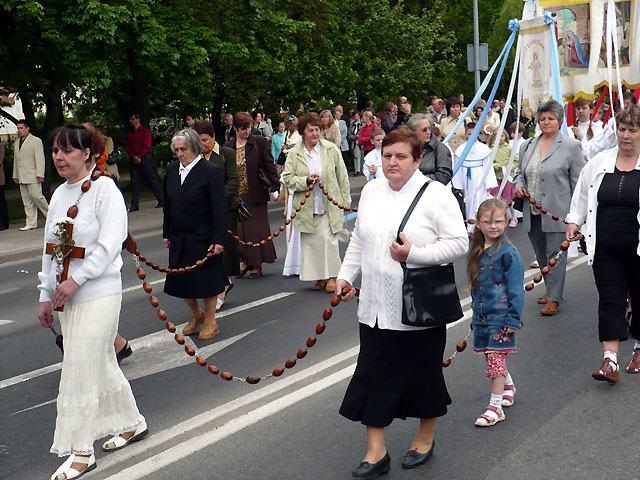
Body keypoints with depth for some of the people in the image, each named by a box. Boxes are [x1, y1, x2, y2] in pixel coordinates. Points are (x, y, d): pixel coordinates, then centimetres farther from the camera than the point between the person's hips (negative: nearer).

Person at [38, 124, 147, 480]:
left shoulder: (104, 189, -11)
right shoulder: (60, 194, 10)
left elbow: (109, 244, -18)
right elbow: (50, 249, 14)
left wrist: (75, 280, -20)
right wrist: (46, 295, 14)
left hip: (98, 294, -7)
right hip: (67, 295, 7)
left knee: (80, 371, -5)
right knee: (102, 364, 16)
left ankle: (81, 451, 6)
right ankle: (131, 423, 34)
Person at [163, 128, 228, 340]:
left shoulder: (211, 172, -13)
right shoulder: (172, 170, 5)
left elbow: (219, 208, -14)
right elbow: (168, 205, 13)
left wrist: (218, 239, -17)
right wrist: (166, 233, 12)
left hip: (203, 238, -6)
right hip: (179, 239, 6)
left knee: (206, 279, 6)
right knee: (180, 281, 10)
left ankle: (210, 321, 24)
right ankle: (196, 315, 34)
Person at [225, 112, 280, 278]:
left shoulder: (259, 142, -2)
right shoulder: (228, 147, 5)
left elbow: (269, 166, -3)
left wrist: (275, 187, -9)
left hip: (255, 195, -2)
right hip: (236, 196, 3)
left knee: (257, 229, 4)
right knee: (238, 230, 3)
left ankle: (257, 265, 16)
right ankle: (246, 260, 22)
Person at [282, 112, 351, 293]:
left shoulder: (331, 149, 1)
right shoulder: (294, 153, 0)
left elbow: (342, 176, 5)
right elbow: (287, 178, -1)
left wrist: (345, 200, 4)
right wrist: (306, 181, -17)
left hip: (329, 205, -1)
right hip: (306, 207, 1)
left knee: (329, 239, -6)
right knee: (311, 242, 5)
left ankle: (331, 276, 6)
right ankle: (319, 277, 17)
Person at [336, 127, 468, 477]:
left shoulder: (436, 194, -9)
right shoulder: (371, 191, 8)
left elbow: (459, 243, -13)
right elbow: (358, 240, 18)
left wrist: (414, 254, -21)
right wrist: (346, 275, 10)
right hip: (376, 304, 5)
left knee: (423, 372, 11)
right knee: (373, 374, 5)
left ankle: (425, 439, 34)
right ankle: (376, 452, 15)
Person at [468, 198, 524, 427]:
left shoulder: (508, 253, -13)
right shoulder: (477, 252, 8)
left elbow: (515, 289, -13)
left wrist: (513, 318, -15)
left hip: (501, 316, -7)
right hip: (482, 316, 7)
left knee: (495, 360, -4)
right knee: (493, 358, 17)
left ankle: (495, 406, 3)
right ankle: (509, 387, 41)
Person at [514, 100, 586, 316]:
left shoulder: (571, 146, -5)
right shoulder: (527, 146, 10)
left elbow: (578, 182, -5)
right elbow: (520, 173, 23)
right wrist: (518, 185, 0)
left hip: (557, 212, -6)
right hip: (532, 213, 6)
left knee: (555, 255, -1)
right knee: (541, 255, 16)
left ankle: (554, 299, 9)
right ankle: (551, 289, 34)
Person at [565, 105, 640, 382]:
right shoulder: (600, 162, 6)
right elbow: (582, 195, 16)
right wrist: (574, 221, 7)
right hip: (606, 250, 2)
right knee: (610, 300, -1)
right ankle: (610, 361, -2)